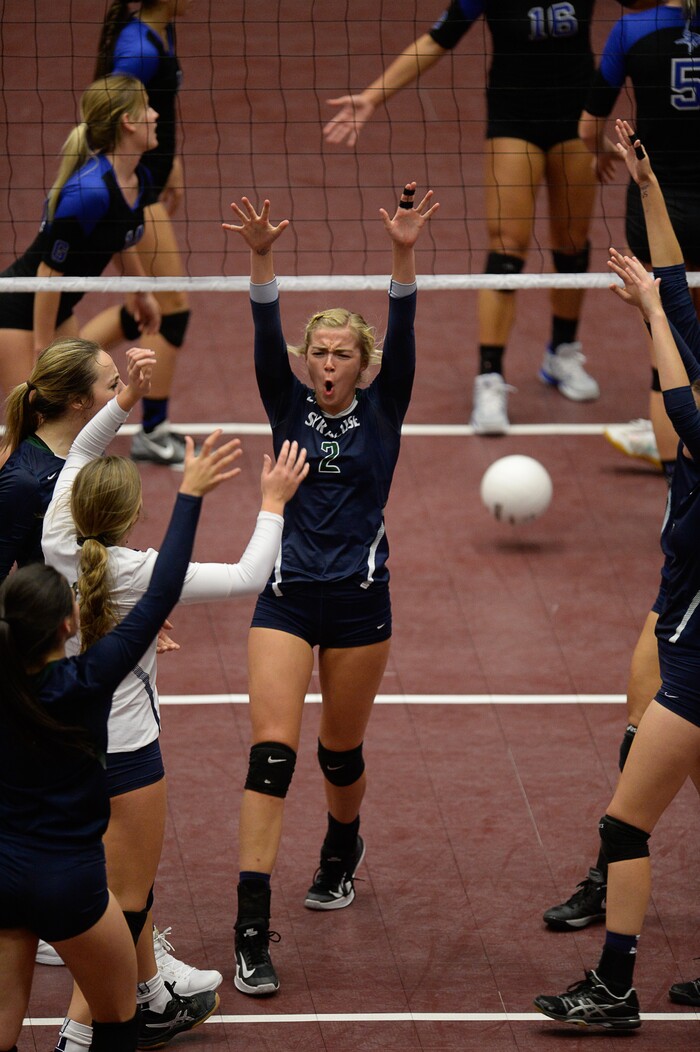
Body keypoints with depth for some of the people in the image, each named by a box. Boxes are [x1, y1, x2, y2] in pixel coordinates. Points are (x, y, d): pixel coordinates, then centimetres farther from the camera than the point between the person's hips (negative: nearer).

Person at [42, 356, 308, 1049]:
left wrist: (128, 398, 0)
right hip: (123, 747, -7)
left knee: (130, 881, 25)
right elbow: (249, 577, -16)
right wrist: (273, 502, -6)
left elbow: (78, 453, 8)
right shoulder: (142, 574, -25)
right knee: (125, 901, 4)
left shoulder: (58, 545, -10)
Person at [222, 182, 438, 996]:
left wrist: (403, 257, -29)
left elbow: (402, 337, -13)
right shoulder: (289, 408, 3)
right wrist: (261, 258, -29)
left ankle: (343, 848, 49)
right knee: (271, 751, -12)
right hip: (286, 598, 0)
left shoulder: (381, 411, 2)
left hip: (359, 599, 0)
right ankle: (252, 931, -18)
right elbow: (267, 335, -12)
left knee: (341, 751, 14)